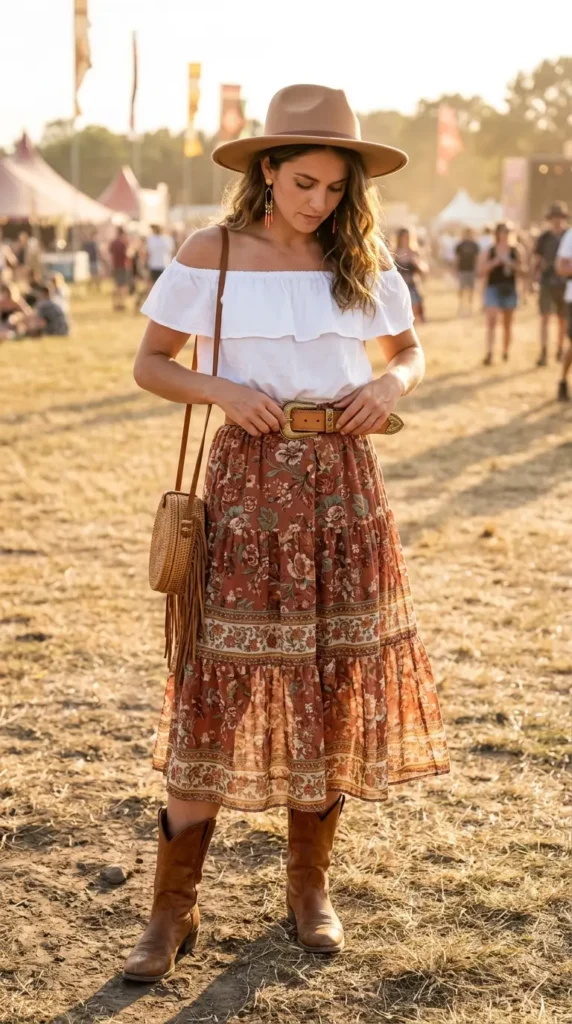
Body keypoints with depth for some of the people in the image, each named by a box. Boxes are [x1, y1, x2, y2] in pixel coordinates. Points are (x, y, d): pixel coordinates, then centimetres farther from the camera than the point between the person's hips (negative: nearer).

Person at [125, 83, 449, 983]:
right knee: (221, 687, -4)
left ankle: (310, 886, 25)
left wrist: (392, 385, -6)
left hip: (343, 481, 3)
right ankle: (174, 908, 8)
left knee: (337, 685, 7)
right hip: (249, 478, -3)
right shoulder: (211, 254, -3)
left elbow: (412, 350, 16)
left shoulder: (362, 258, 4)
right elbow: (150, 363, 2)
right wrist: (221, 392, -16)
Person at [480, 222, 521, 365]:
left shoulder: (514, 251, 5)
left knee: (507, 324, 11)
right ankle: (489, 352, -25)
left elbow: (520, 269, 7)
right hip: (493, 288, -3)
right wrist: (495, 262, -18)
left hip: (510, 289, 3)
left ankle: (506, 352, 25)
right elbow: (482, 270, -4)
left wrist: (511, 264, -11)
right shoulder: (489, 252, -1)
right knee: (491, 321, -17)